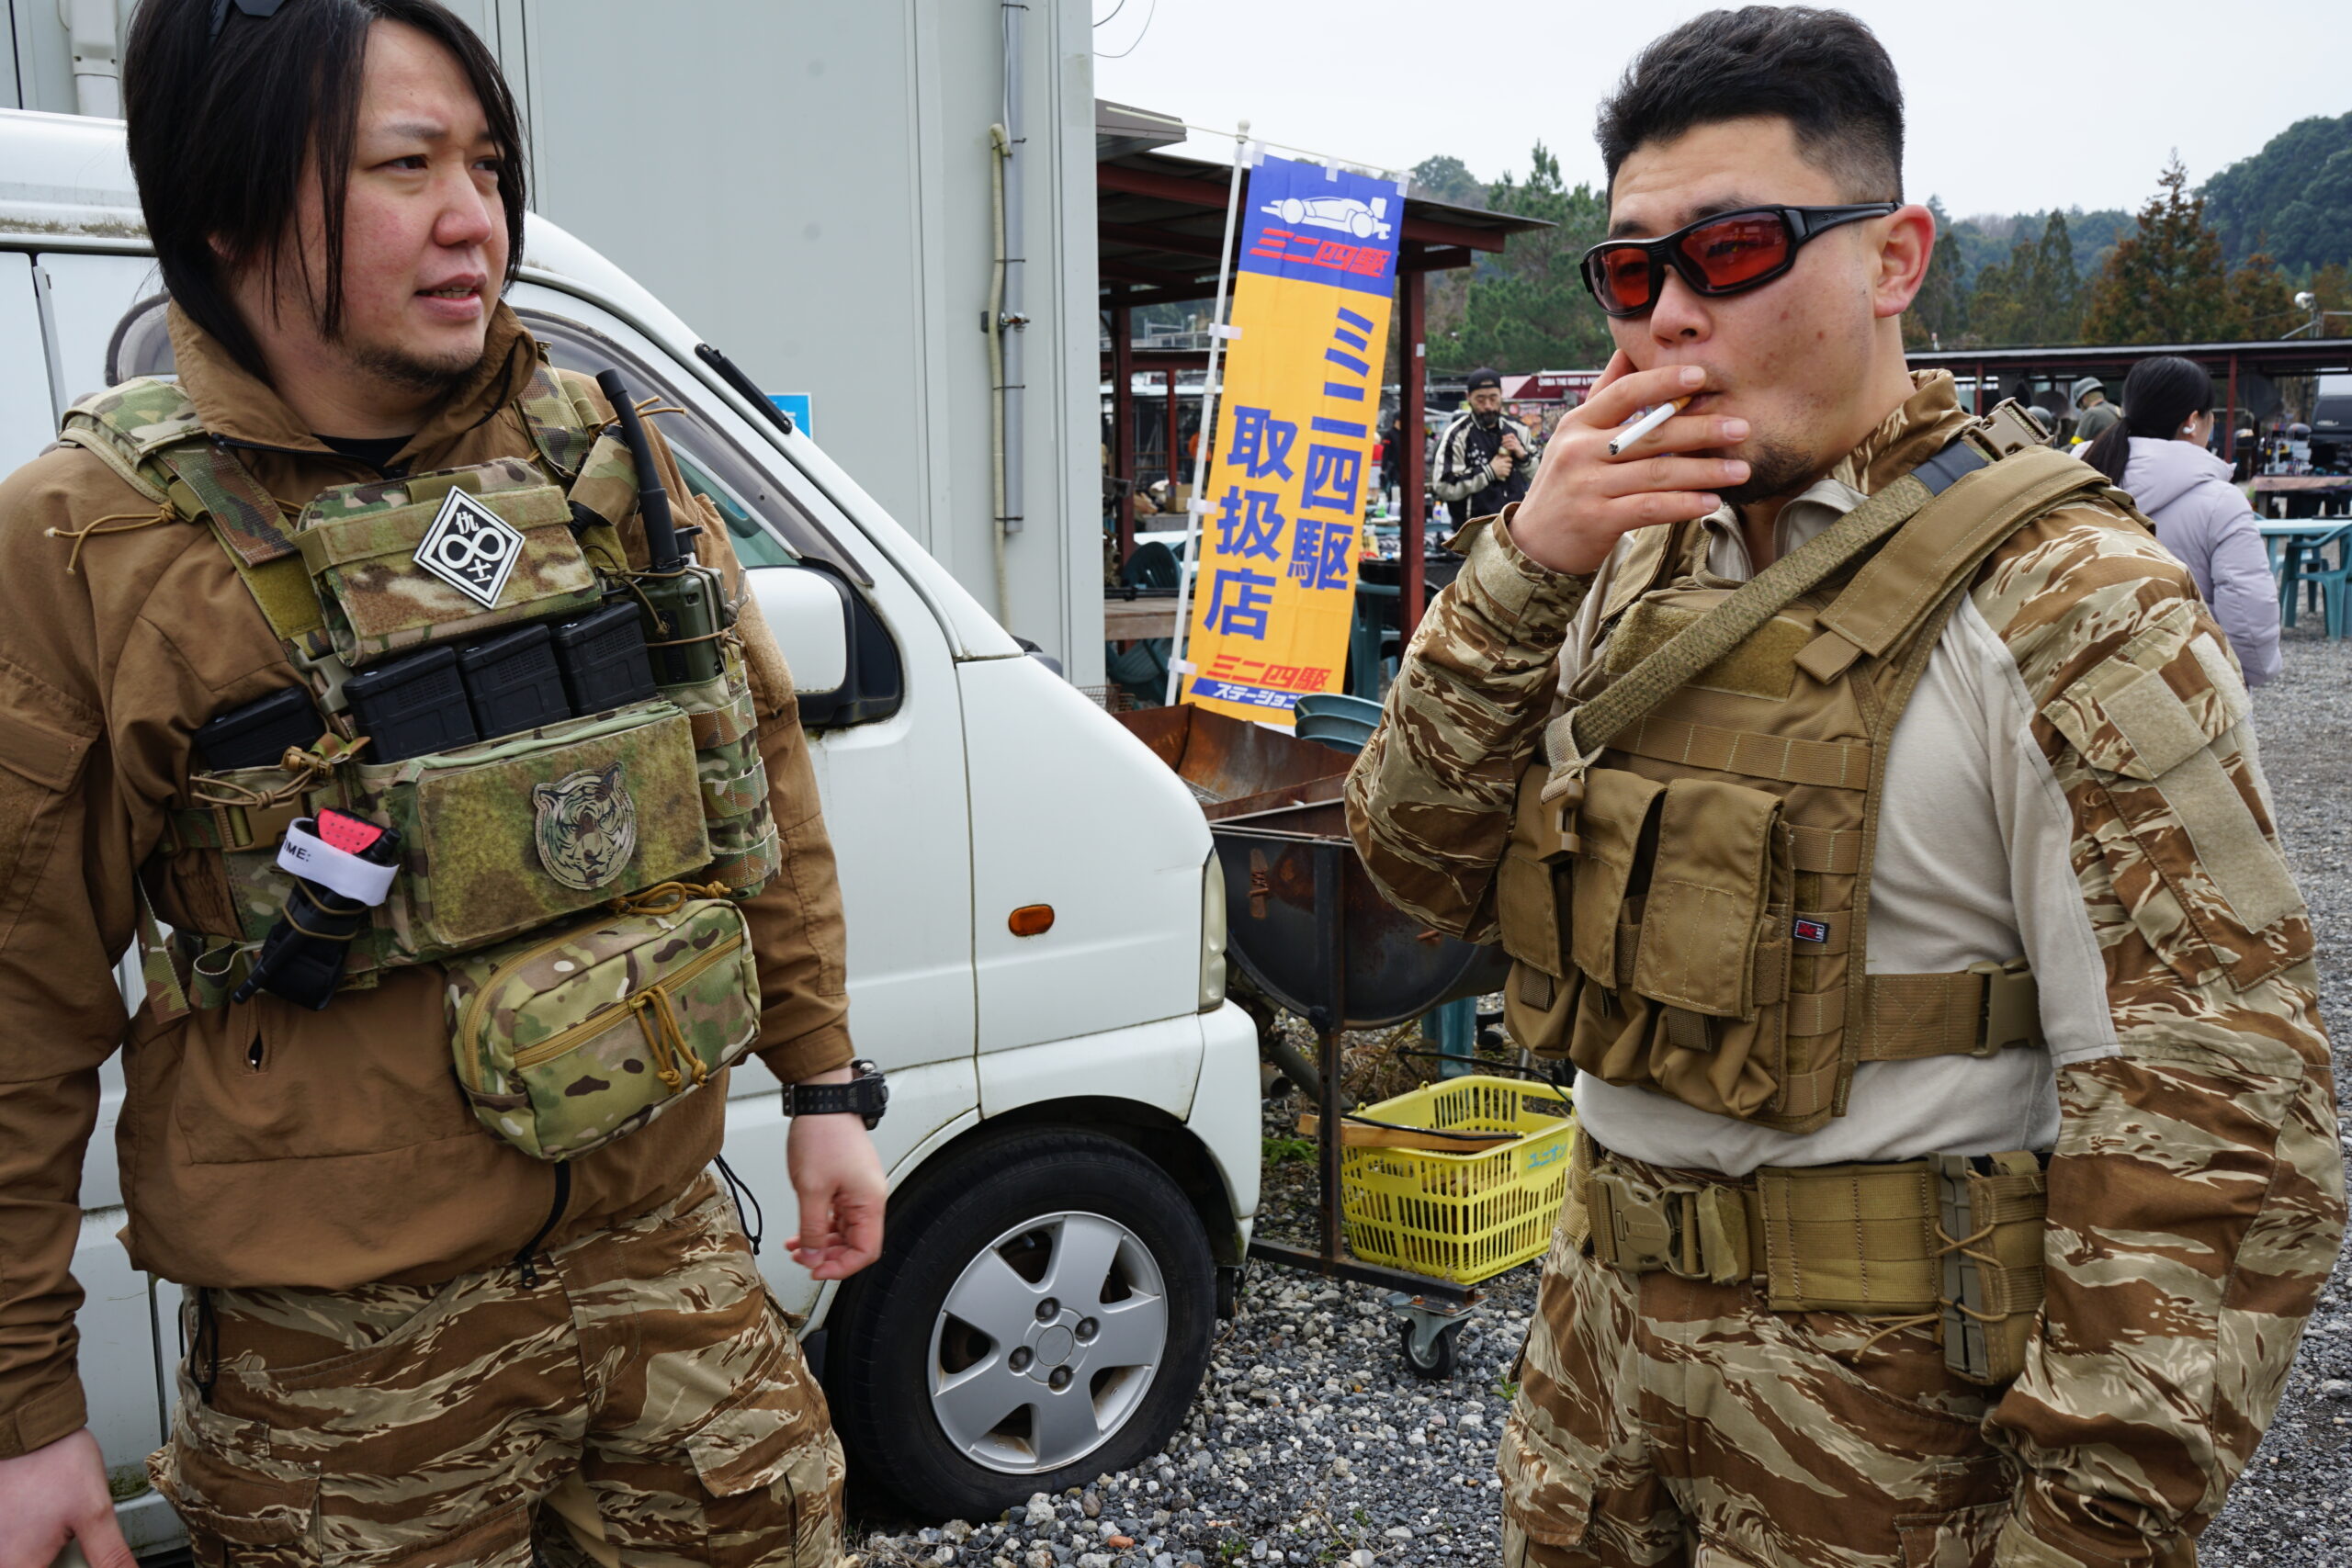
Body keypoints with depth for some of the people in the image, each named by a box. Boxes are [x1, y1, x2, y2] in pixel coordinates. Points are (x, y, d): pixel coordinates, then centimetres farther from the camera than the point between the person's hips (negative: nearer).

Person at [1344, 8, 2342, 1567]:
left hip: (1886, 1393, -6)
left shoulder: (2067, 605, -17)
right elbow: (1424, 859, -1)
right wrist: (1522, 571, -14)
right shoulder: (1642, 561, 5)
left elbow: (2216, 1136, -20)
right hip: (1607, 1306, 6)